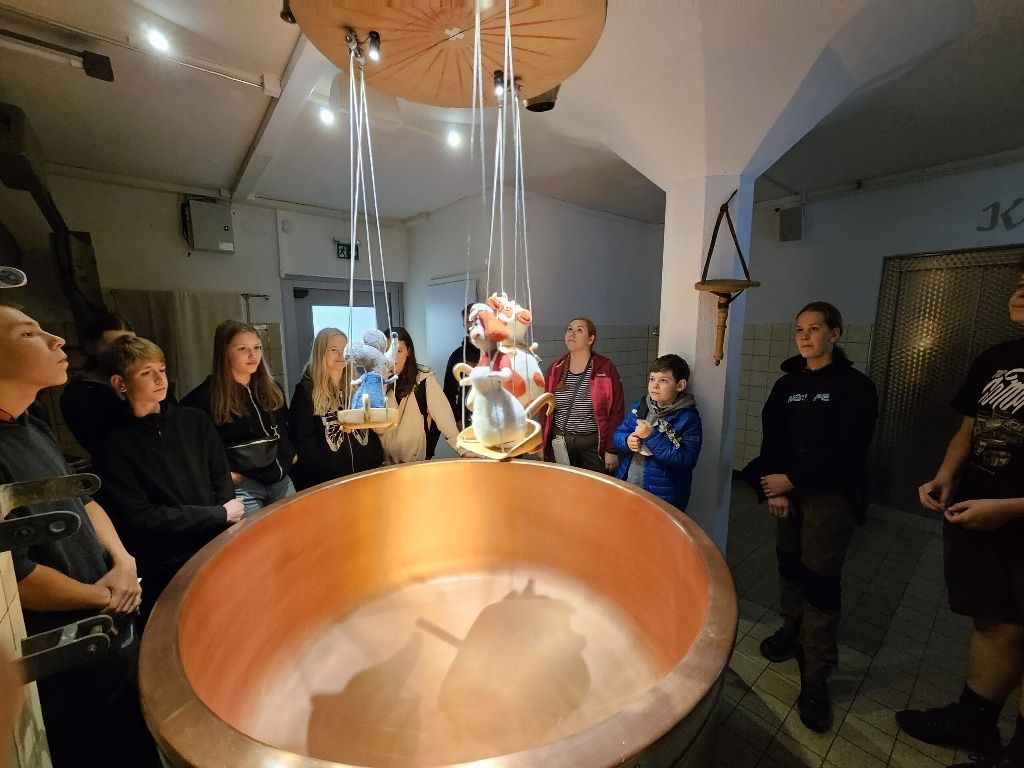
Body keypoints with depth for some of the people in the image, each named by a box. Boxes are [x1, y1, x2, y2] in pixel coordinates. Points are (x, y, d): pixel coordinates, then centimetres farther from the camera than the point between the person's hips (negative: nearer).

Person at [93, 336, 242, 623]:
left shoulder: (195, 421, 9)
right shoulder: (114, 446, -3)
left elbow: (222, 479, 9)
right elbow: (141, 518, -9)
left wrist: (227, 523, -7)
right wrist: (221, 515, -6)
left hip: (221, 548, 4)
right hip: (170, 569, -4)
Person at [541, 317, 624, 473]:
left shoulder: (605, 368, -8)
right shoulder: (555, 368, 3)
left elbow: (616, 412, -7)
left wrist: (612, 450, -8)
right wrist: (544, 444, 7)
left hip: (594, 444, -3)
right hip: (560, 443, 3)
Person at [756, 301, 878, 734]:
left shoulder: (855, 386, -4)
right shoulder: (787, 384, 10)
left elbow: (846, 449, -13)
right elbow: (771, 438, 5)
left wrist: (792, 480, -15)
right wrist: (774, 488, -5)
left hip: (830, 494, -4)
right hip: (788, 489, 5)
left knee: (820, 580, -1)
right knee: (790, 564, 13)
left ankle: (815, 677, 11)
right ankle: (793, 631, 35)